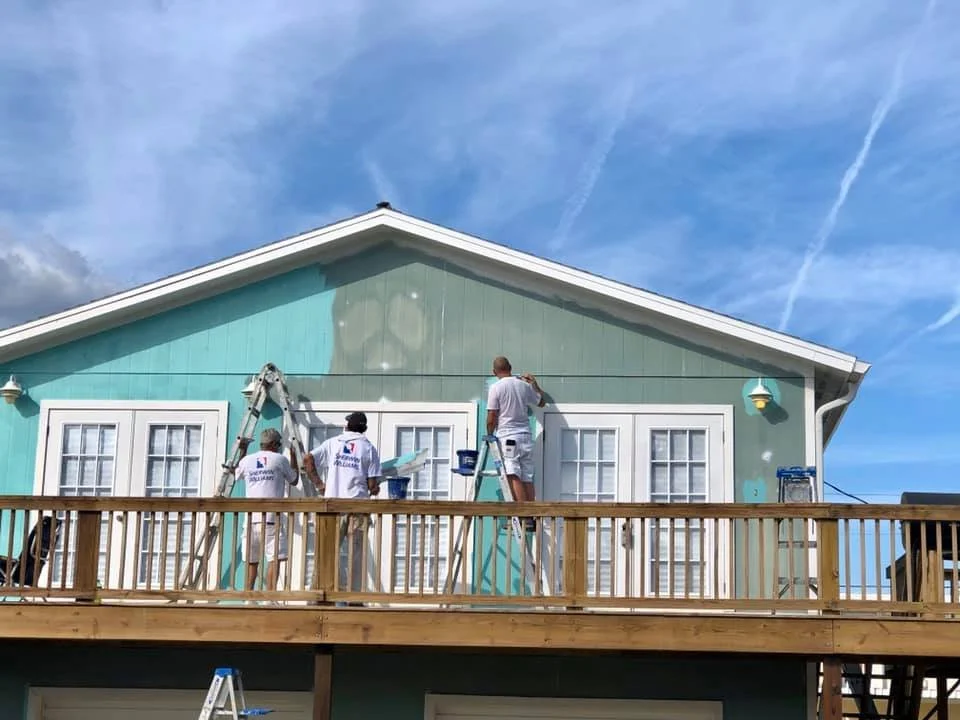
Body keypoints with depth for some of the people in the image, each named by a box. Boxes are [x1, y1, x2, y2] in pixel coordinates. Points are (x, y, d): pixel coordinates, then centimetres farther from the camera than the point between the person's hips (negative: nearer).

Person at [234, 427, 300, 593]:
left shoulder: (247, 460, 11)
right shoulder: (280, 459, 2)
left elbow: (236, 475, 33)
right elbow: (294, 480, 16)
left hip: (251, 517, 5)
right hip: (272, 517, -4)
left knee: (251, 561, 11)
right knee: (274, 559, -4)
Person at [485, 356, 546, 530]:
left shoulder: (496, 388, -5)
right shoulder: (524, 385, 10)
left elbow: (491, 418, -6)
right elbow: (541, 402, 28)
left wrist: (489, 435, 11)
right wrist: (534, 383, 41)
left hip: (507, 437, -6)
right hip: (526, 436, 6)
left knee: (514, 477, -12)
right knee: (527, 478, 8)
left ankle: (525, 518, -22)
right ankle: (531, 518, 9)